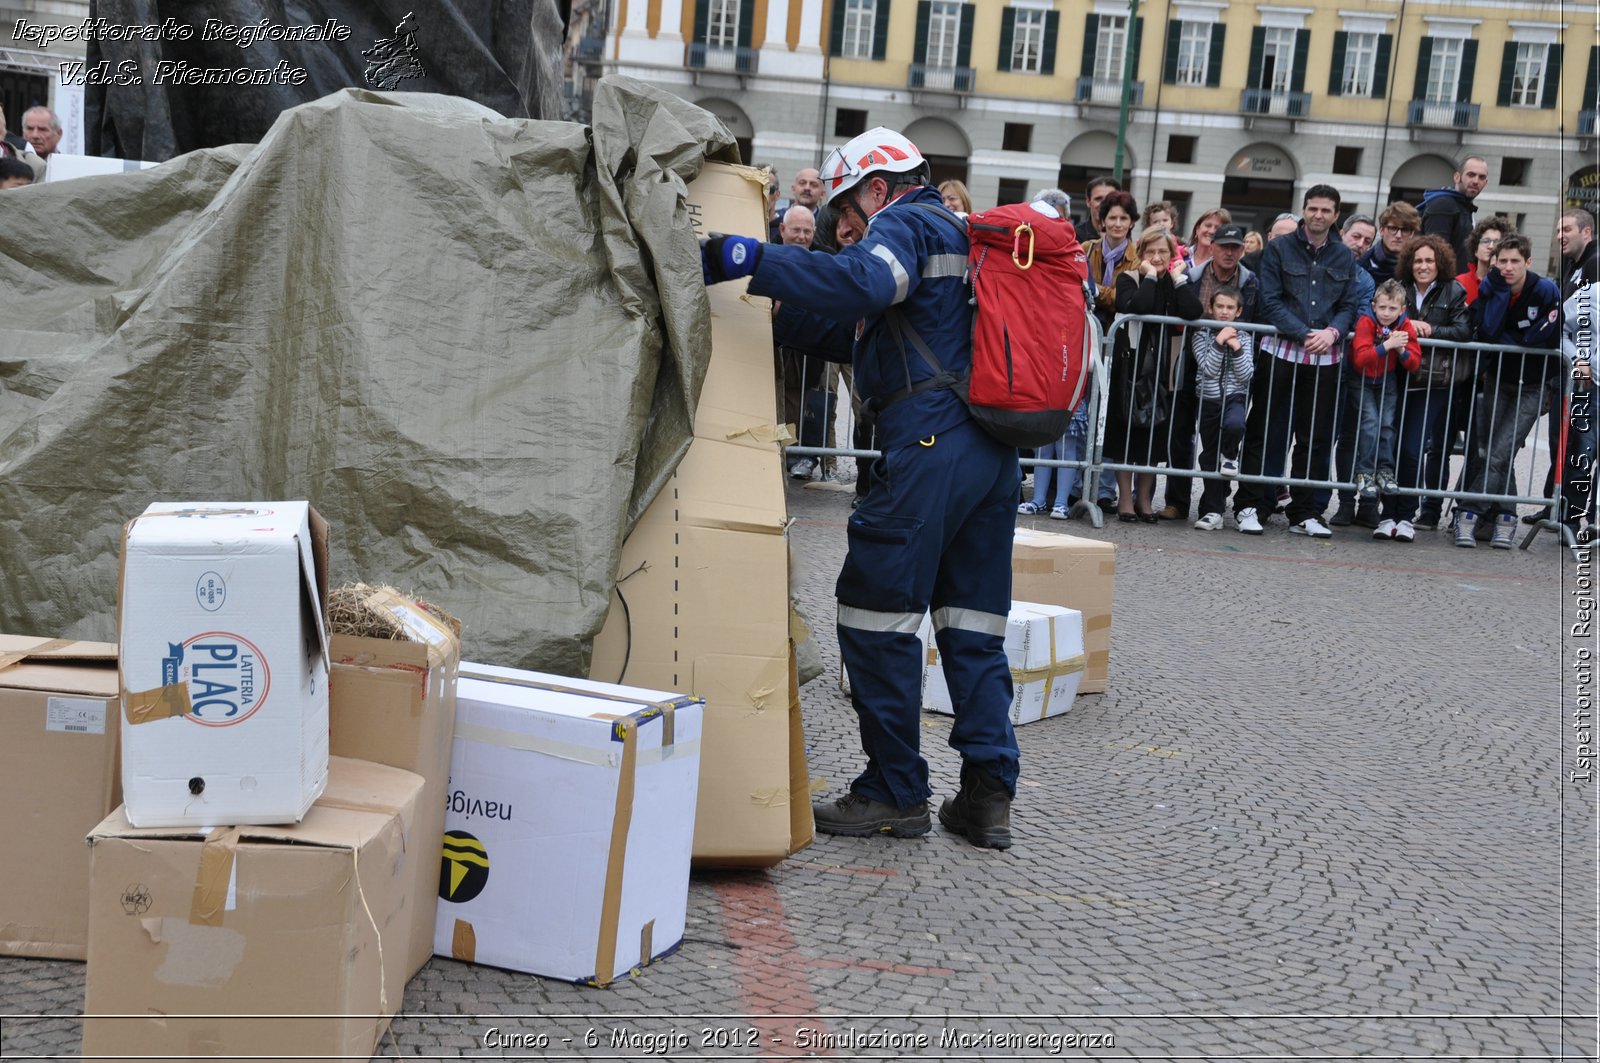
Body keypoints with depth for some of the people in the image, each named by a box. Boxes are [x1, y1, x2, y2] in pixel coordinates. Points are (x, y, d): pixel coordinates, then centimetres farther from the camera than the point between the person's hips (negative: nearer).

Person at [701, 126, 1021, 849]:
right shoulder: (963, 234, 27)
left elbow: (860, 282, -26)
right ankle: (988, 794, 10)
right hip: (997, 451, 9)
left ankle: (895, 791, 2)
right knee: (973, 621, 11)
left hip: (931, 442, -9)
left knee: (878, 606, -2)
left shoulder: (906, 224, -2)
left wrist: (742, 259, -28)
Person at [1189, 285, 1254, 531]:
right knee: (1210, 457, 3)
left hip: (1234, 397, -1)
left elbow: (1246, 375, -6)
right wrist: (1219, 342, -18)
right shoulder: (1202, 335, 1)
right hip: (1208, 399, 1)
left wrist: (1236, 348, -16)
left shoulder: (1244, 337, 4)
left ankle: (1230, 455, -1)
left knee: (1234, 424, -36)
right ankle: (1213, 511, 11)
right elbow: (1208, 369, -11)